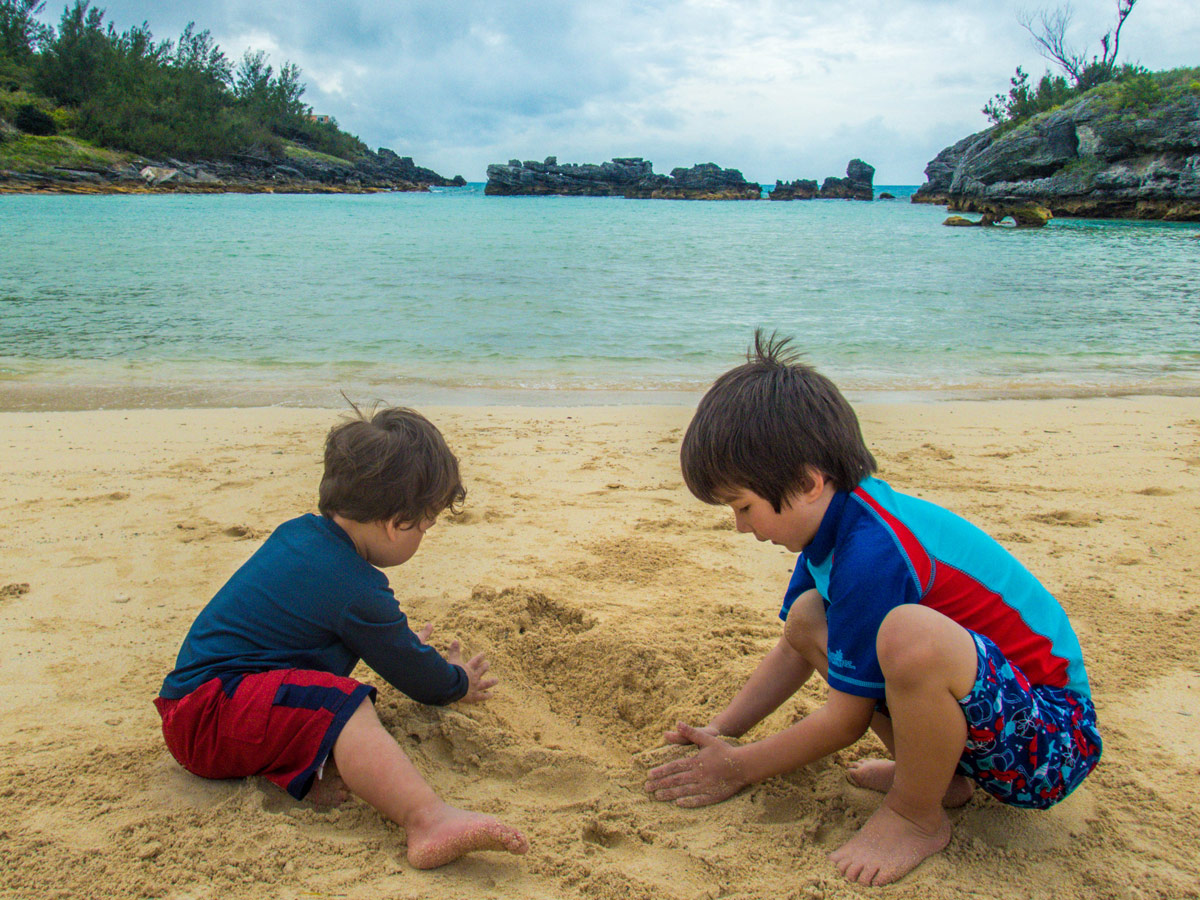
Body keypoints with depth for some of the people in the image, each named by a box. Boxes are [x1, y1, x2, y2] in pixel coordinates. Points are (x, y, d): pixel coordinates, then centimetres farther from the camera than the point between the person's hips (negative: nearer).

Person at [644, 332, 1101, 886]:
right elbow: (793, 647, 16)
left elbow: (845, 720, -18)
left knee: (910, 634, -38)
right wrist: (720, 731, 11)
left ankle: (916, 816, -9)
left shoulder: (872, 553, -27)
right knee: (808, 618, 4)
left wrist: (740, 767, -5)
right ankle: (937, 771, 8)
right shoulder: (841, 519, 2)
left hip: (1052, 736, -9)